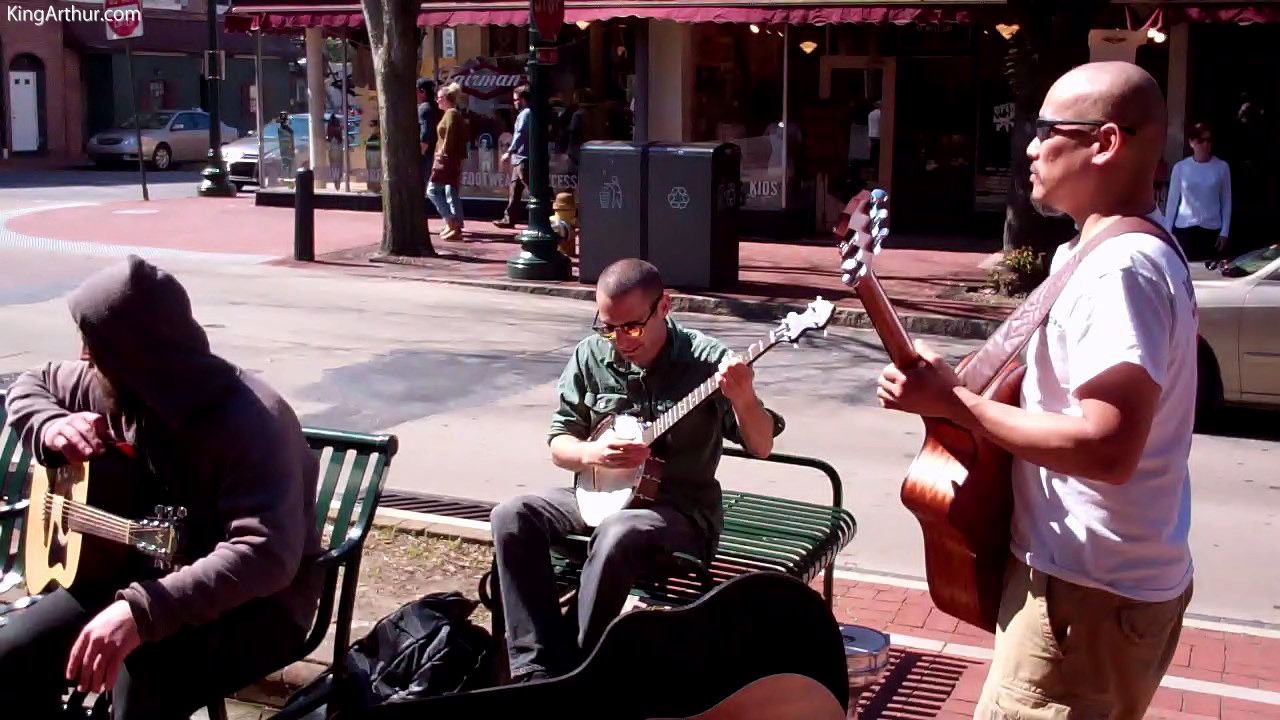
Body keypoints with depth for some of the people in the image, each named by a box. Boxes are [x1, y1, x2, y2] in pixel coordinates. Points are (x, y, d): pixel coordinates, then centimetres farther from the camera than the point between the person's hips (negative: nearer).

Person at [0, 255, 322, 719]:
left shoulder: (252, 421, -28)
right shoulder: (120, 388, -3)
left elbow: (267, 554, -40)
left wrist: (142, 612, -49)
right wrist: (52, 429, -8)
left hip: (256, 602, -7)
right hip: (145, 574, 7)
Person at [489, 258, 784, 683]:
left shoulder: (707, 360, -11)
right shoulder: (590, 356, 0)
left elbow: (761, 447, -12)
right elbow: (558, 444, 5)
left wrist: (743, 400, -33)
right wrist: (590, 453, -18)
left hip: (682, 507, -5)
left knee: (617, 535, -37)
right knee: (511, 516, -19)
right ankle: (540, 670, -21)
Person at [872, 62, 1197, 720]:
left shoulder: (1119, 268, -23)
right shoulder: (1135, 249, 11)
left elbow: (1109, 449, -31)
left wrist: (952, 403, -23)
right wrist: (960, 386, 6)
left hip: (1090, 592, -10)